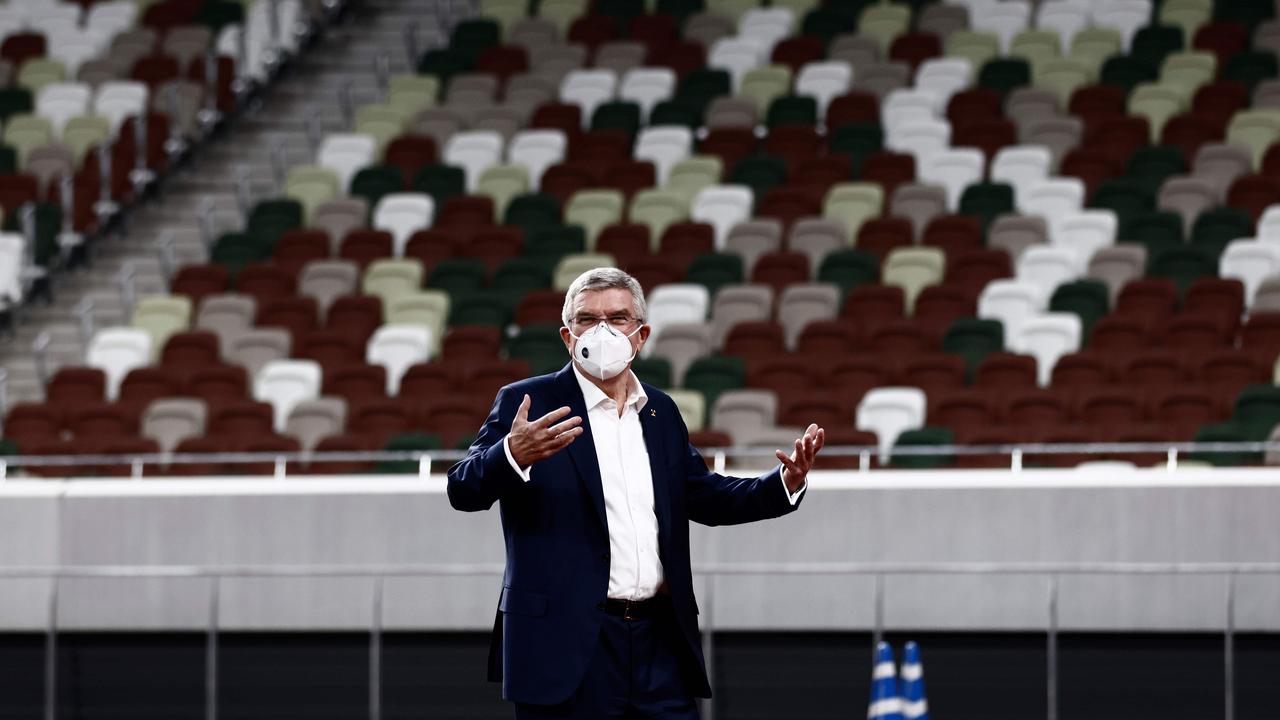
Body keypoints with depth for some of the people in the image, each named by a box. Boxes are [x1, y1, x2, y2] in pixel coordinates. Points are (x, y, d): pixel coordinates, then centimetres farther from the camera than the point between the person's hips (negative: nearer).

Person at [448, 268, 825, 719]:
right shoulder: (528, 404, -1)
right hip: (567, 644, -5)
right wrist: (512, 455, -34)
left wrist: (786, 482, 6)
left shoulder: (661, 412, 15)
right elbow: (465, 490, -11)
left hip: (659, 642, 5)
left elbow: (705, 496, 24)